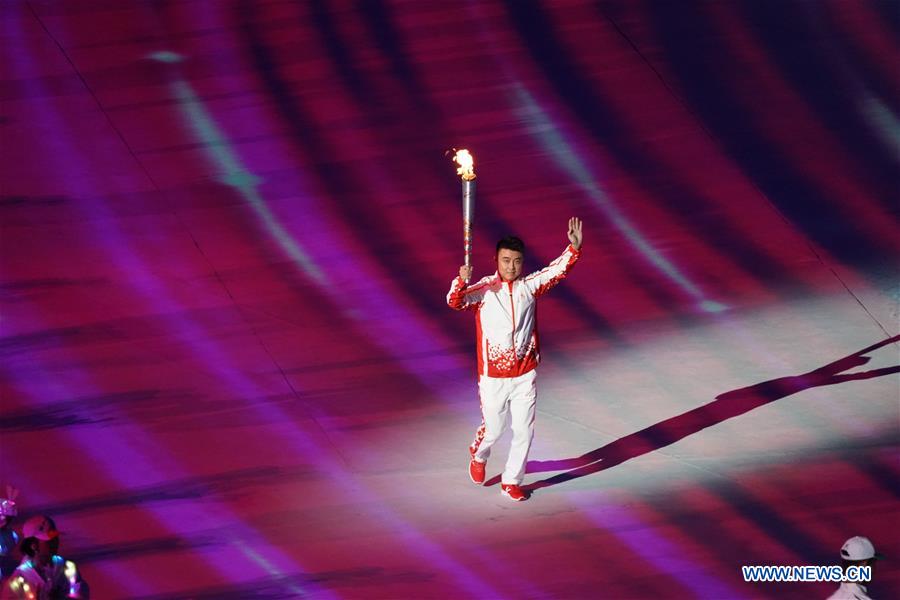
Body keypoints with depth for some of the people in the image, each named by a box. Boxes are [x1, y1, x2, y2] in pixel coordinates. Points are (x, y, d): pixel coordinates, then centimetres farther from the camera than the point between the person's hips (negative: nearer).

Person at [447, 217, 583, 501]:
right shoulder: (482, 290, -11)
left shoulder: (529, 286, -1)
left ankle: (511, 481, 23)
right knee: (494, 429, 11)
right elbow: (455, 302, -25)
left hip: (525, 374, 3)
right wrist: (461, 281, -45)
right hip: (493, 375, -3)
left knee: (524, 430, 5)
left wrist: (574, 248, -21)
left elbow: (558, 270, -4)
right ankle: (478, 455, 46)